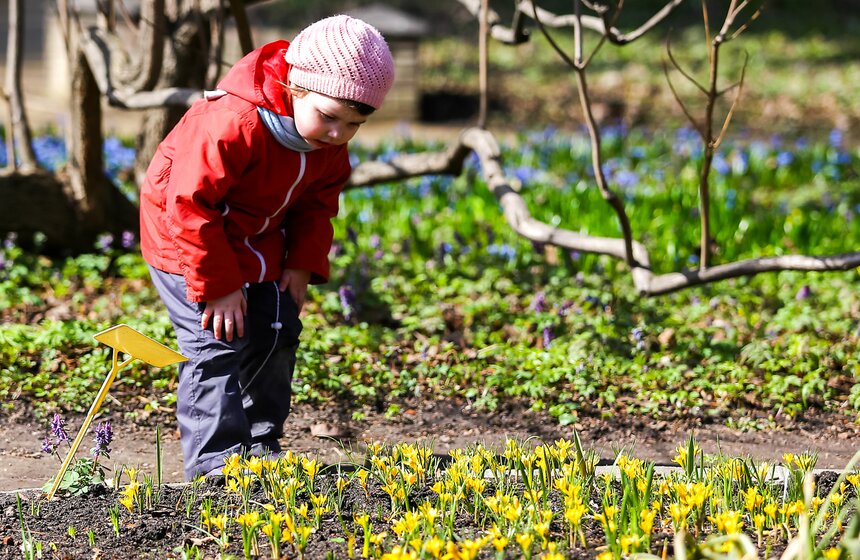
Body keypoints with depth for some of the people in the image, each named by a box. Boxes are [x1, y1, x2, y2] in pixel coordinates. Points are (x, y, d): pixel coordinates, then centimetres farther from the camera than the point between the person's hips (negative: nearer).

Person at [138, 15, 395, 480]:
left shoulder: (330, 144, -11)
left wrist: (304, 262, -6)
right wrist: (218, 284, -28)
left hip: (260, 245, 8)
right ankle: (215, 463, -7)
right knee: (217, 344, -14)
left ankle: (261, 445, 24)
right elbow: (189, 205, -32)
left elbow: (318, 200, 6)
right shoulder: (233, 124, -37)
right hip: (186, 241, -8)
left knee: (277, 334, 10)